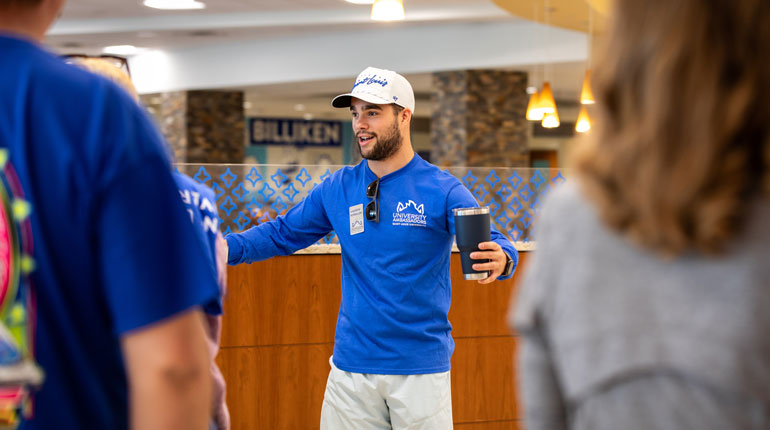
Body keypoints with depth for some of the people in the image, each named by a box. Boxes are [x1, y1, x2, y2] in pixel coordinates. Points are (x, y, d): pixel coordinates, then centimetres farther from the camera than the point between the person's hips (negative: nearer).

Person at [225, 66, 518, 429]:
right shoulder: (337, 189, 6)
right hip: (351, 367, 3)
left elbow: (490, 245, -14)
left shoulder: (442, 190, -5)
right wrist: (223, 247, -4)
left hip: (422, 368, -3)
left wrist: (501, 259, -38)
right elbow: (283, 234, 12)